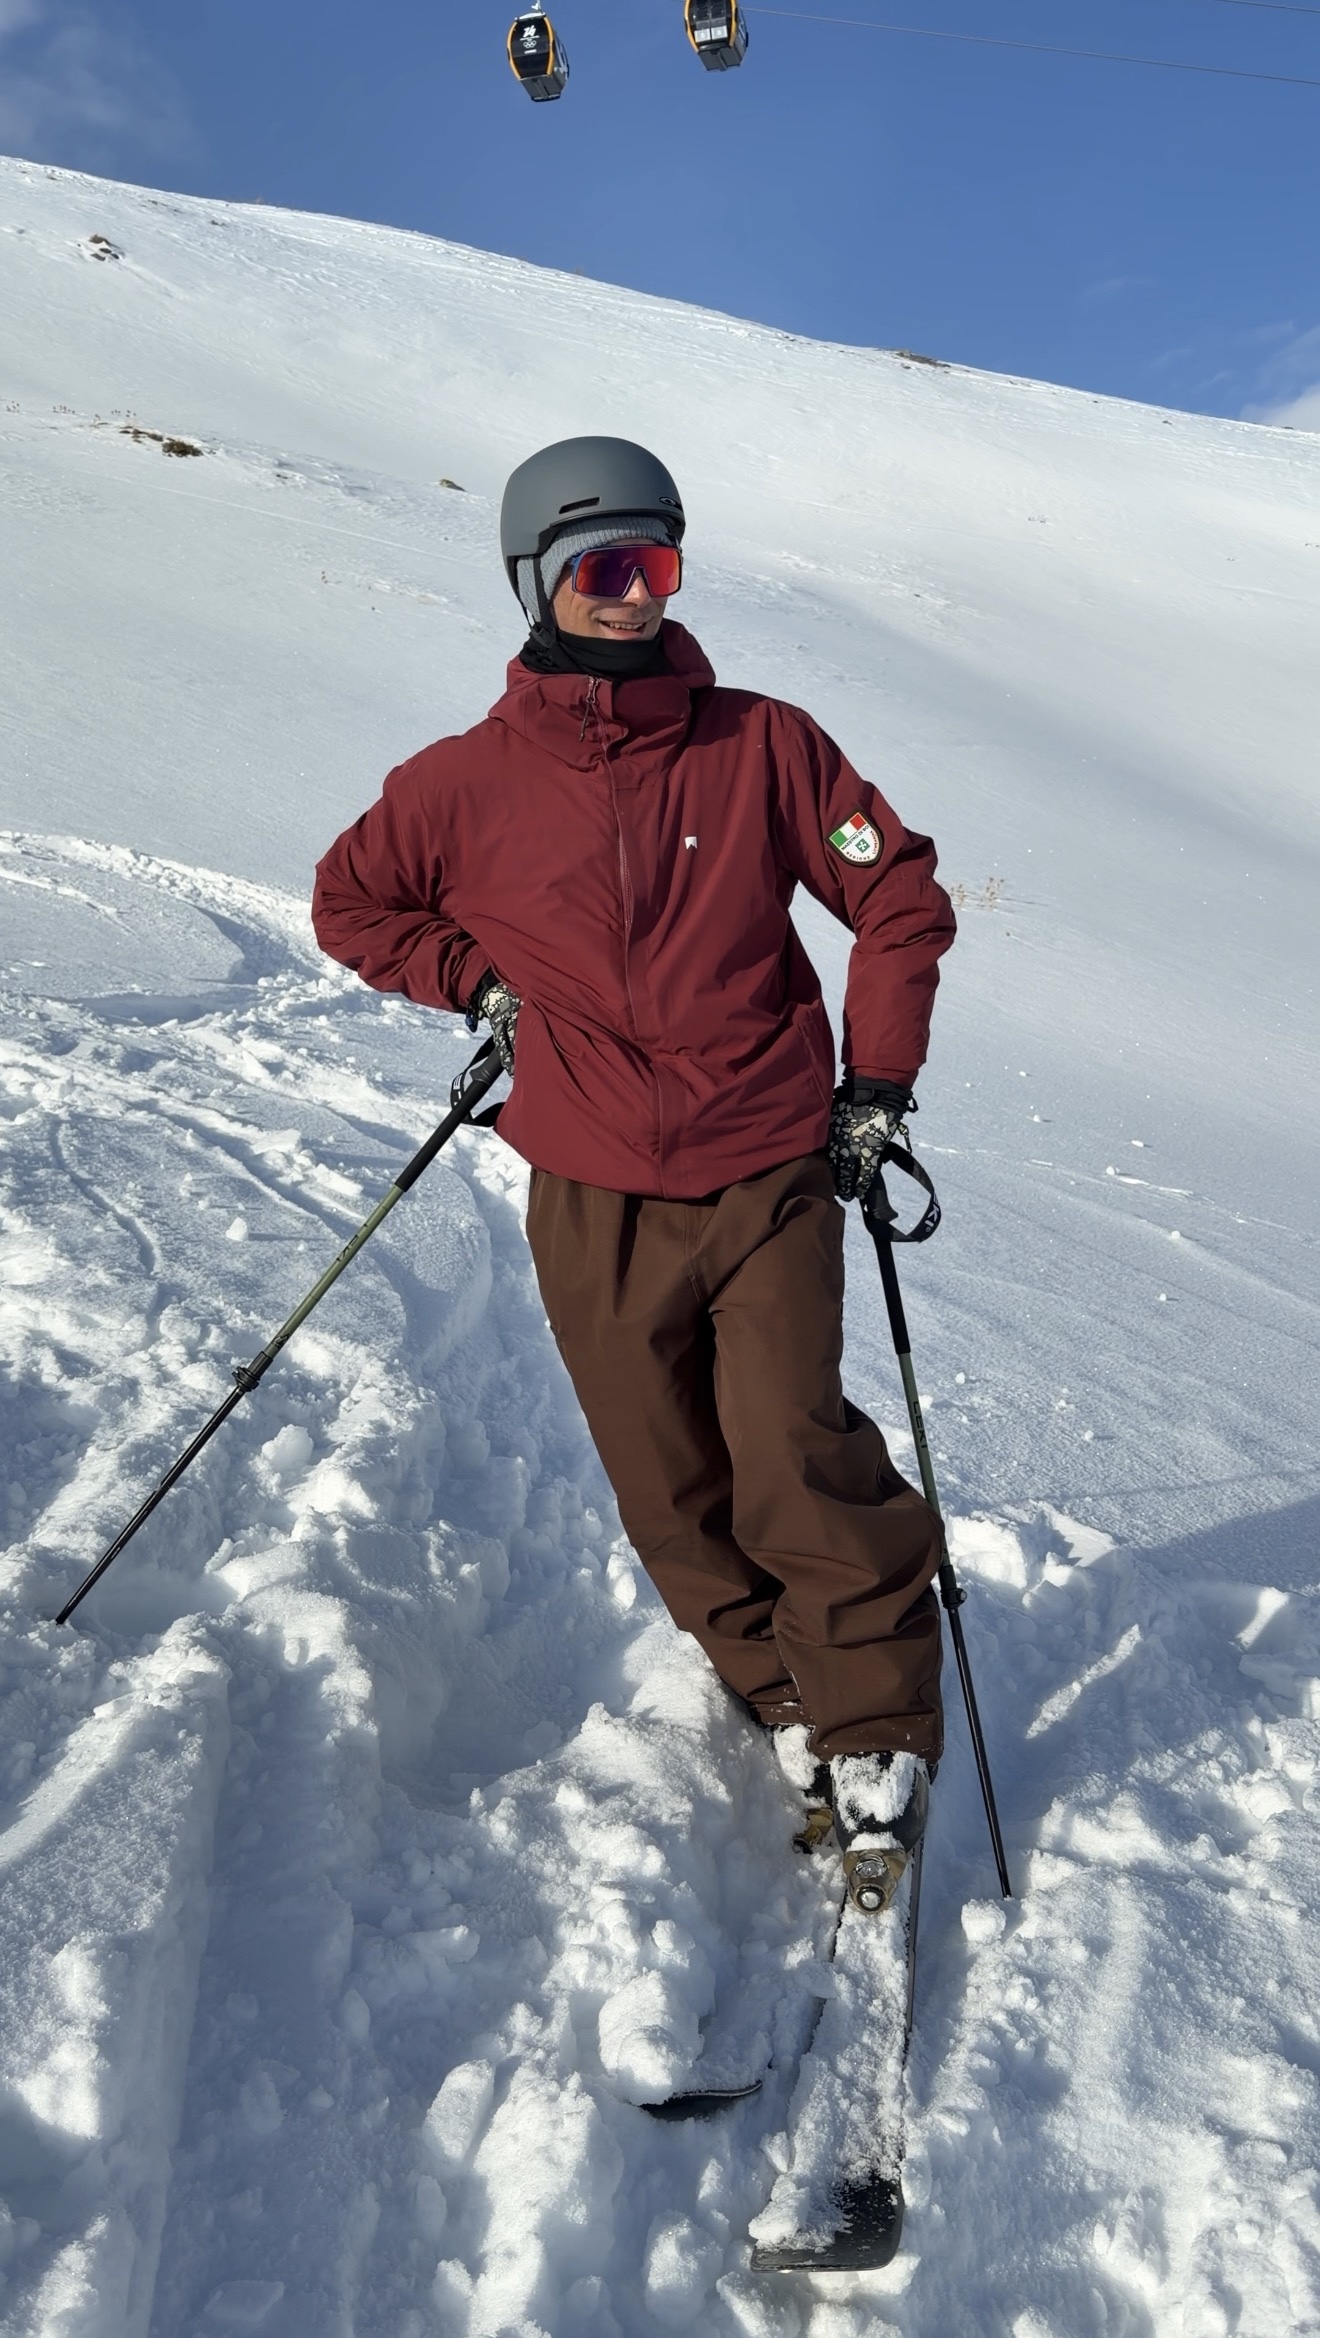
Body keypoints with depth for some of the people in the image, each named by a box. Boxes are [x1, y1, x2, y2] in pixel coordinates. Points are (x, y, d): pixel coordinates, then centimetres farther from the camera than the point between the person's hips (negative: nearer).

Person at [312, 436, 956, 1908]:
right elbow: (351, 901, 15)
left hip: (770, 1180, -1)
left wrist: (875, 1085, 2)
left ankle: (878, 1734, 12)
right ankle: (781, 1702, 30)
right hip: (593, 1198, 2)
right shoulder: (470, 780, -1)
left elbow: (901, 896, 7)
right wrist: (479, 981, 2)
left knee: (798, 1465, -9)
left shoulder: (762, 744, -1)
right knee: (672, 1492, 9)